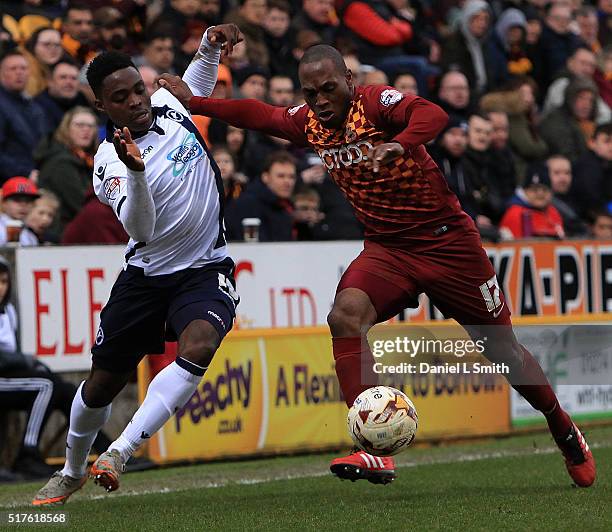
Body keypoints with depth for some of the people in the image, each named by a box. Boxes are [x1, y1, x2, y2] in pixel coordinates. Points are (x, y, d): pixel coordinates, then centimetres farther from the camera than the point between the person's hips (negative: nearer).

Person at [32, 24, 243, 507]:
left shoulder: (167, 102, -4)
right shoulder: (109, 164, -19)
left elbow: (199, 84, 23)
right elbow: (141, 230, -35)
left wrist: (212, 44, 2)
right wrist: (136, 170, -51)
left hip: (205, 271, 2)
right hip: (145, 275, -2)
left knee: (198, 348, -30)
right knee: (103, 383, 8)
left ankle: (118, 455, -27)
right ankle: (72, 472, 37)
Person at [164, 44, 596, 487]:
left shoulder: (376, 102, -17)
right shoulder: (309, 123, 2)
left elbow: (434, 115, -34)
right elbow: (258, 115, 16)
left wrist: (400, 144, -53)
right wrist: (192, 102, 12)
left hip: (447, 240, -5)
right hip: (387, 248, 5)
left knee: (503, 348, 5)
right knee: (345, 314, -26)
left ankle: (564, 431, 33)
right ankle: (374, 452, -30)